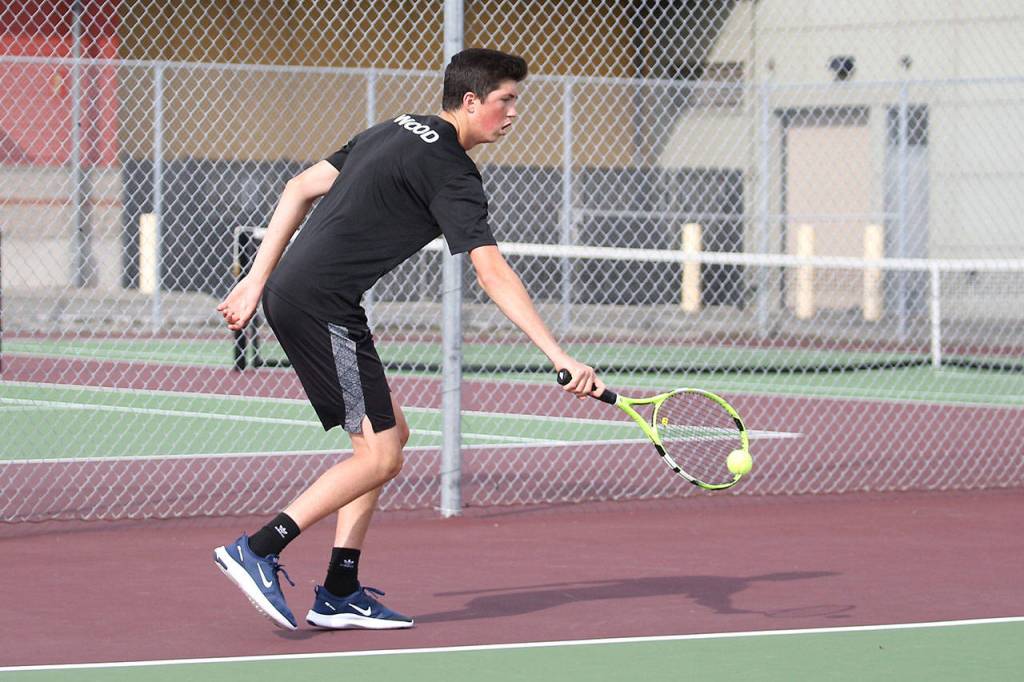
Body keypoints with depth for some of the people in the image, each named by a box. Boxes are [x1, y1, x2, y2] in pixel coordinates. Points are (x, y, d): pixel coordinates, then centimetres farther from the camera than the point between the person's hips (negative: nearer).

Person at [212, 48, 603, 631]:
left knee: (391, 434, 12)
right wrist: (560, 356, -23)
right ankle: (258, 550, -10)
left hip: (290, 294, 10)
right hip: (322, 305, -10)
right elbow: (493, 275, -20)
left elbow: (301, 189, 18)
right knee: (379, 457, -8)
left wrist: (257, 281, 19)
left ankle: (340, 593, 10)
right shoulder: (450, 172, -12)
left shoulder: (396, 131, 17)